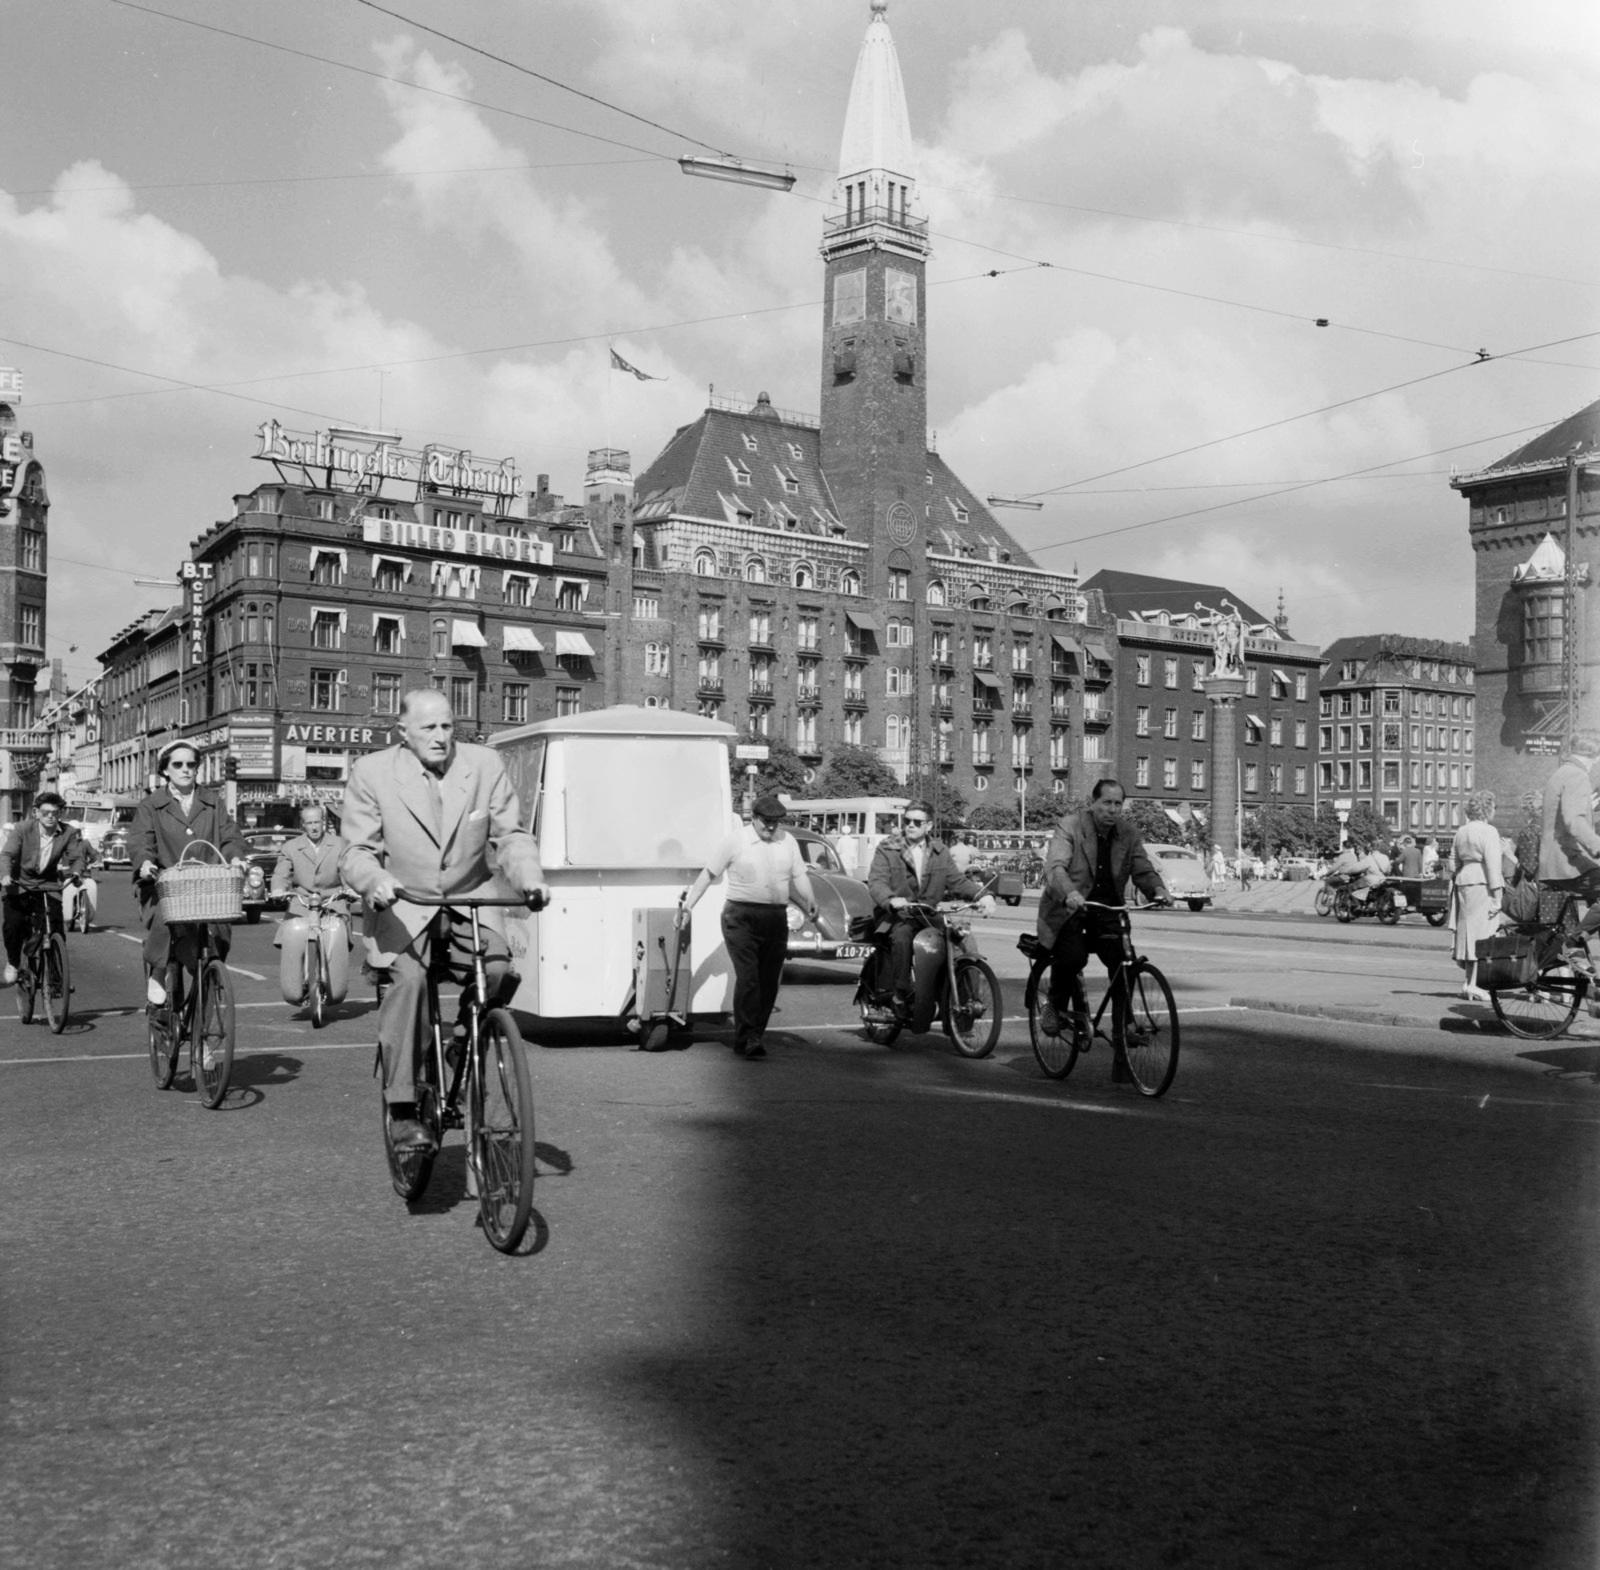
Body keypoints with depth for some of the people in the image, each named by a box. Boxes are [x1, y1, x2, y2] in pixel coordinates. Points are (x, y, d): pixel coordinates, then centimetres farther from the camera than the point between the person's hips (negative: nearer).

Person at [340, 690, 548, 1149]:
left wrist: (530, 879, -20)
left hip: (471, 899, 2)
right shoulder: (372, 772, -5)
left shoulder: (485, 765, -1)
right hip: (404, 905, -2)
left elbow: (511, 835, 0)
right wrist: (376, 881, -30)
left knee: (500, 973, -25)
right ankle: (401, 1109, -21)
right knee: (409, 978, -28)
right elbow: (355, 851, -7)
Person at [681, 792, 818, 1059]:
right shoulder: (735, 840, -1)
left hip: (776, 919, 5)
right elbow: (708, 874, 1)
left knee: (769, 982, 6)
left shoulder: (788, 841, 10)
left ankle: (753, 1037, 16)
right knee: (747, 978, -15)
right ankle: (747, 1038, -16)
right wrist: (688, 904, -3)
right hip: (741, 918, -4)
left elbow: (799, 876, 12)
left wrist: (810, 902, -6)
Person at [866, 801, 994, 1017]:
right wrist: (891, 900, -34)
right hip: (898, 916, -4)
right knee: (901, 937, -36)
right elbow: (876, 881, -11)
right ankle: (901, 995, -22)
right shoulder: (887, 850, 3)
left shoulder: (940, 853, 16)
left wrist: (982, 894, -13)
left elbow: (958, 880, 7)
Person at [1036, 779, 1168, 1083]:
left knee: (1124, 971, -12)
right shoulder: (1070, 825, -8)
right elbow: (1055, 866, -21)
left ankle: (1122, 1058, -1)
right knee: (1073, 957, -32)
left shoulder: (1128, 833, 6)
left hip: (1107, 911, 4)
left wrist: (1158, 890, -22)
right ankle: (1055, 1005, 4)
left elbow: (1143, 869, 1)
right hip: (1069, 909, -4)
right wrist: (1069, 892, -41)